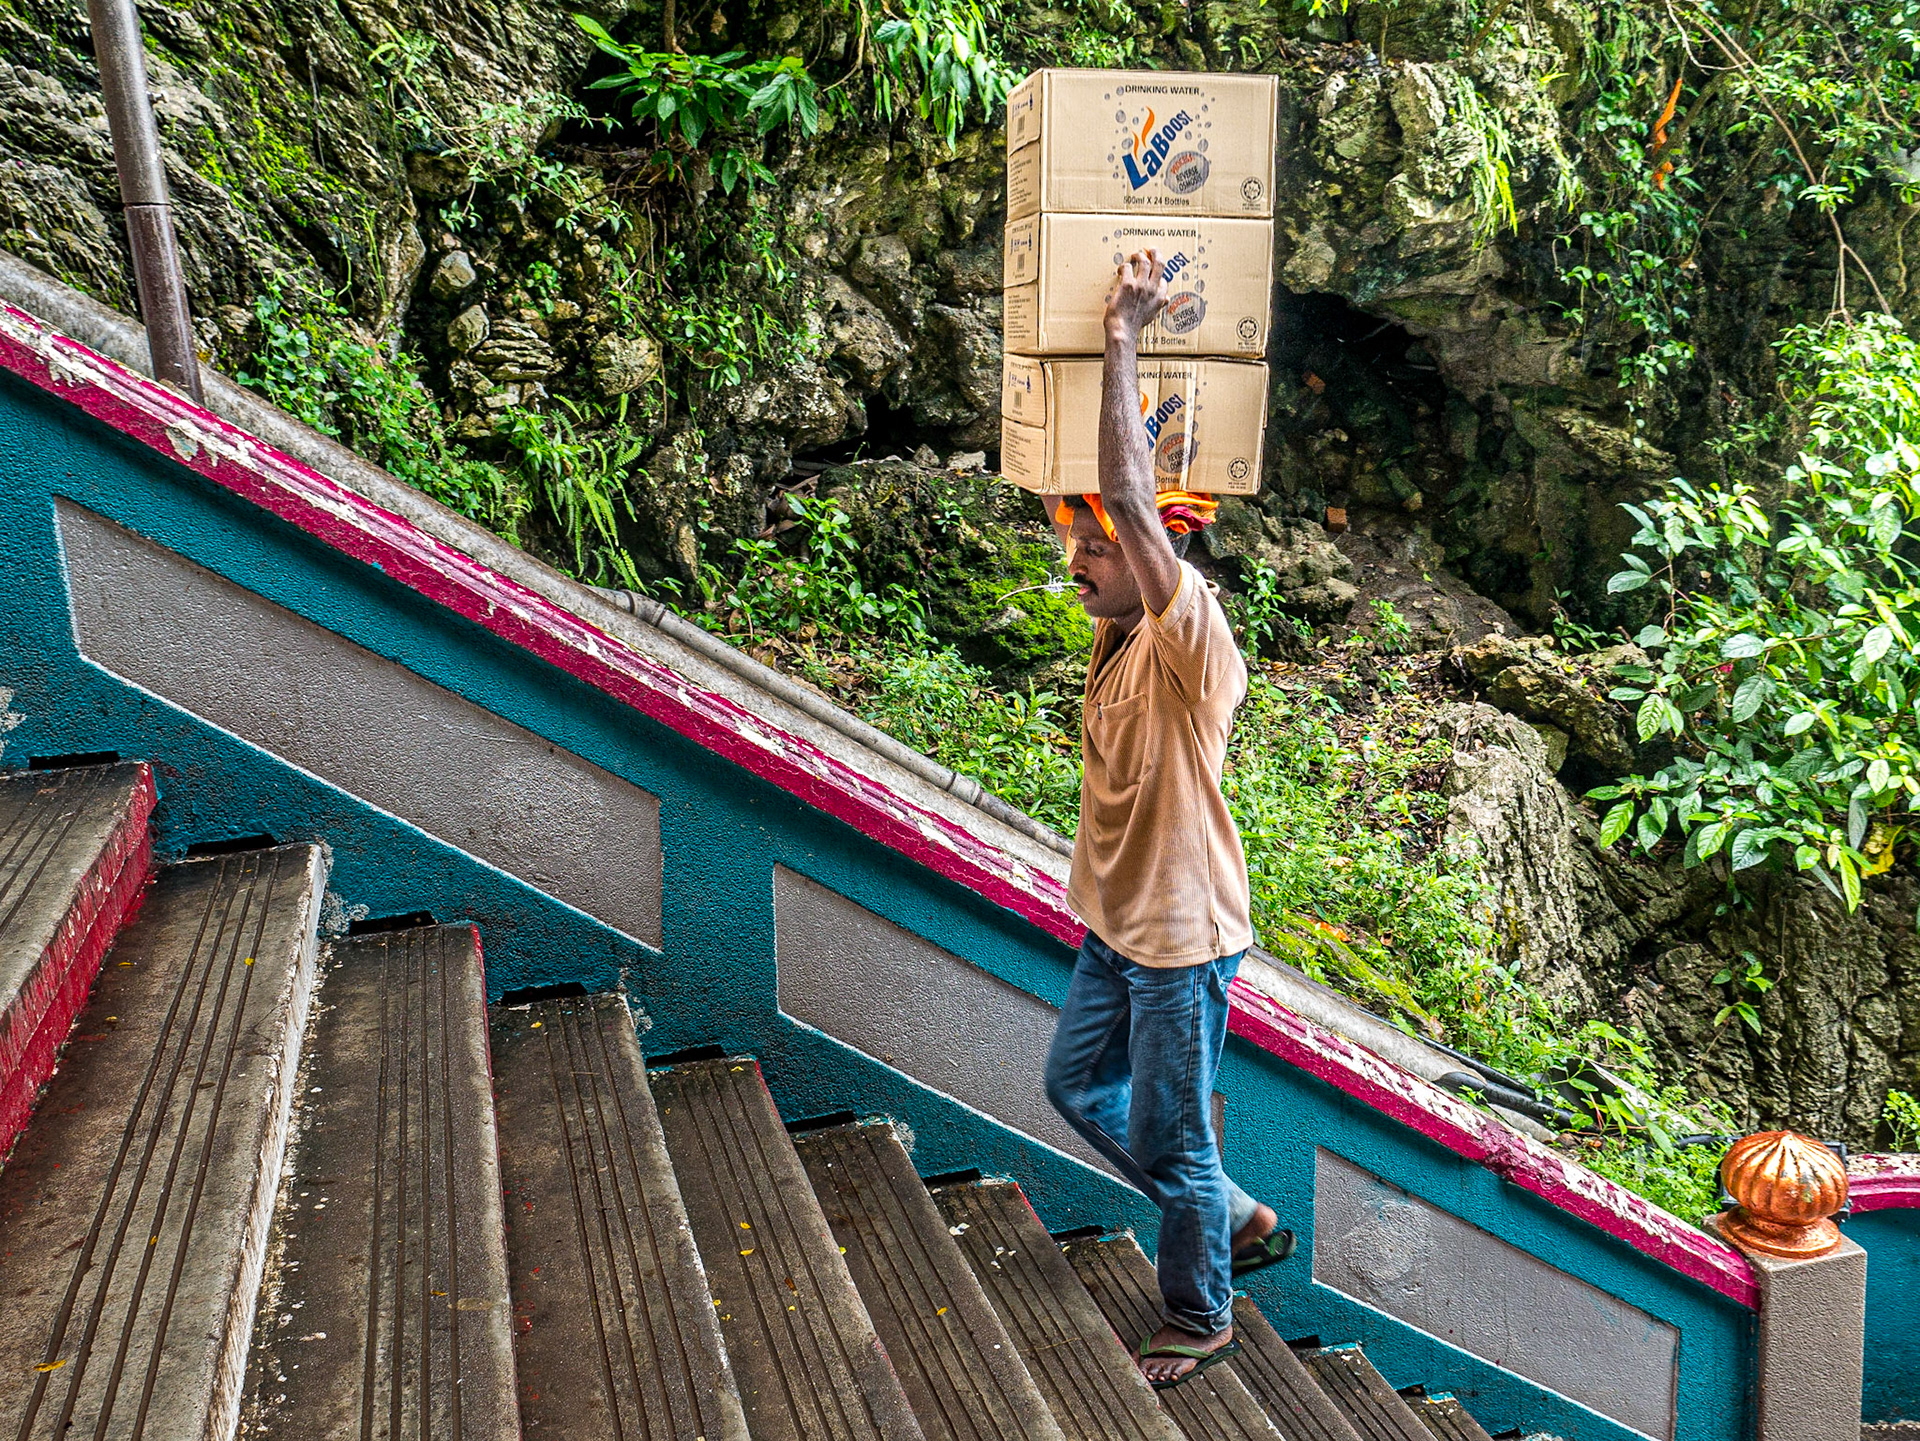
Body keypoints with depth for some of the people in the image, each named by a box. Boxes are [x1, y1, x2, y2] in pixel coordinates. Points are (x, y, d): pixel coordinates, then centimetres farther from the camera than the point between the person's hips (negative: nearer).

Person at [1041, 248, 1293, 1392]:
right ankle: (1240, 1221, 38)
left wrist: (1125, 337, -28)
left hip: (1181, 938, -9)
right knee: (1077, 1086, 24)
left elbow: (1129, 495, -34)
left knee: (1169, 1142, 7)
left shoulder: (1190, 639, -22)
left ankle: (1201, 1315, 32)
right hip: (1118, 925, 9)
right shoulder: (1122, 640, 3)